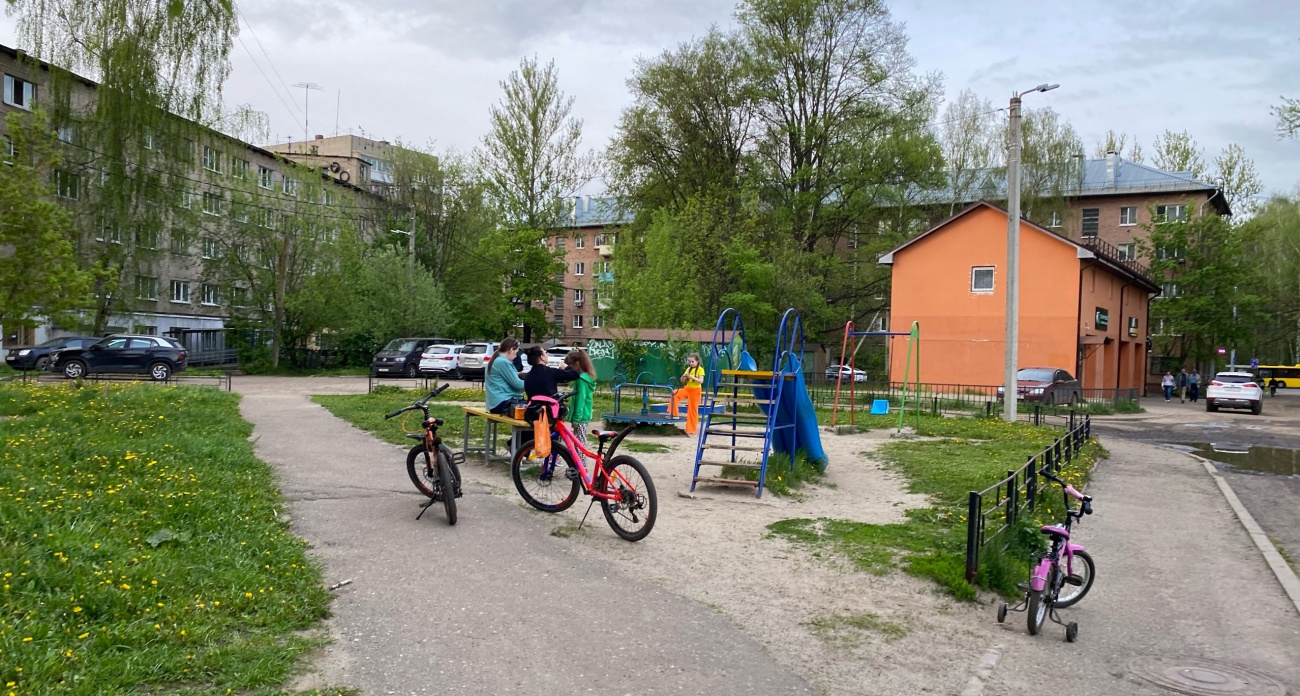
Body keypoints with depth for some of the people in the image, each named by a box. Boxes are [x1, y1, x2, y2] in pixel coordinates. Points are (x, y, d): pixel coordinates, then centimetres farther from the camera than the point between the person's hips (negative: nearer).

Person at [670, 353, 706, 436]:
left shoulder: (700, 369, -7)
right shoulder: (688, 369, 9)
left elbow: (701, 381, -19)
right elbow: (683, 381, 8)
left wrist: (692, 377, -30)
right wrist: (683, 377, -14)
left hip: (695, 390, -5)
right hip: (687, 388, 5)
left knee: (693, 410, -2)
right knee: (675, 394, -19)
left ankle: (692, 430, 5)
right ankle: (674, 414, -10)